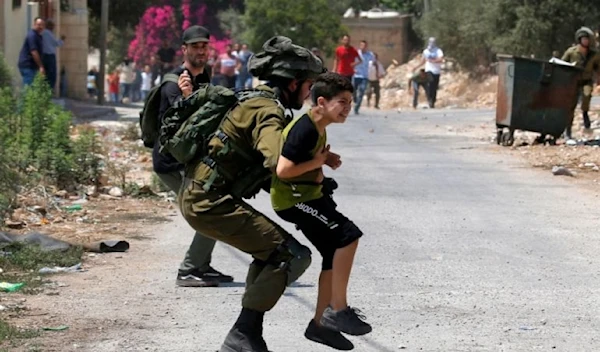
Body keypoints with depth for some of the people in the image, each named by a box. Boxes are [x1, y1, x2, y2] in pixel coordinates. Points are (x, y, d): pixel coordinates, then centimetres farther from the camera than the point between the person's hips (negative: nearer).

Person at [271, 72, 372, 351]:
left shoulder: (319, 126, 8)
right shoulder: (305, 129, -23)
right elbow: (283, 170, -29)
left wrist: (326, 159, 7)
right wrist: (317, 163, -18)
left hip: (308, 195, 10)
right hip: (292, 199, -10)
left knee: (335, 254, 11)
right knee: (348, 235, -18)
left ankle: (320, 323, 20)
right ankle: (338, 310, -12)